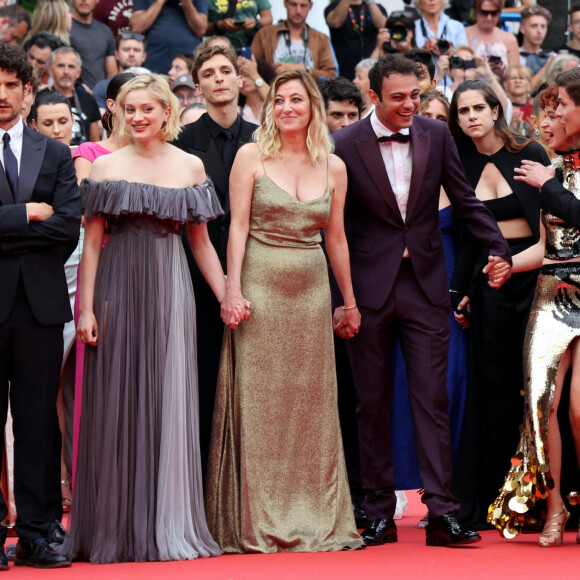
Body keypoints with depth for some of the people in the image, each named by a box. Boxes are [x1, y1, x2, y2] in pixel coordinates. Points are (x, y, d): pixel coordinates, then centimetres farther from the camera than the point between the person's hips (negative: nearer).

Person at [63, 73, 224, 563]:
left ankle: (169, 527, 9)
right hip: (118, 287, -1)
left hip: (170, 289, 2)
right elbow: (92, 242, 1)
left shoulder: (191, 167, 8)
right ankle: (113, 528, 9)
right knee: (116, 404, 1)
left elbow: (201, 241, 12)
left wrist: (227, 296, 6)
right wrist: (86, 307, -5)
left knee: (169, 404, 2)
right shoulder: (106, 167, 2)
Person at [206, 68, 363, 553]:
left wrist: (350, 302, 15)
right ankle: (255, 522, 4)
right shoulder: (251, 157, -1)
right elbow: (237, 225, -4)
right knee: (259, 399, -1)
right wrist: (233, 290, -12)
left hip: (311, 292, 3)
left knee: (311, 401, 5)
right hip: (260, 289, -3)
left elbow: (336, 237, 13)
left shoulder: (333, 167, 8)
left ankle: (314, 518, 13)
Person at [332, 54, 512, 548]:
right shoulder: (345, 145, -5)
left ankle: (442, 513, -4)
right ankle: (380, 514, 12)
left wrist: (498, 248, -1)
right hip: (369, 287, -2)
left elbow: (465, 200, 11)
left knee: (432, 397, -3)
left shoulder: (436, 135, 3)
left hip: (425, 284, 2)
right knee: (373, 404, 5)